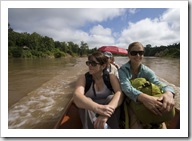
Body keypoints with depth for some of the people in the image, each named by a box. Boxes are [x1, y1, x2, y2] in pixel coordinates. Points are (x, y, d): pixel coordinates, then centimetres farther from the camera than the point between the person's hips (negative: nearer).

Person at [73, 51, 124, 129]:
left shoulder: (111, 77, -9)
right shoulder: (83, 78, -10)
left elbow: (119, 93, -27)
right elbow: (77, 97, -29)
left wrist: (107, 113, -46)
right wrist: (98, 108, -48)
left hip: (111, 117, 0)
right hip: (88, 115, 1)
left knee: (111, 98, -28)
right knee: (86, 100, -29)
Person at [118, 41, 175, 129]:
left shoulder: (146, 71, -4)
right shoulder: (123, 70, -14)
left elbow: (158, 83, -22)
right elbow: (126, 88, -32)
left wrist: (168, 93, -46)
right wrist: (144, 97, -52)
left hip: (145, 102, 3)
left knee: (160, 122, -17)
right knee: (137, 122, -27)